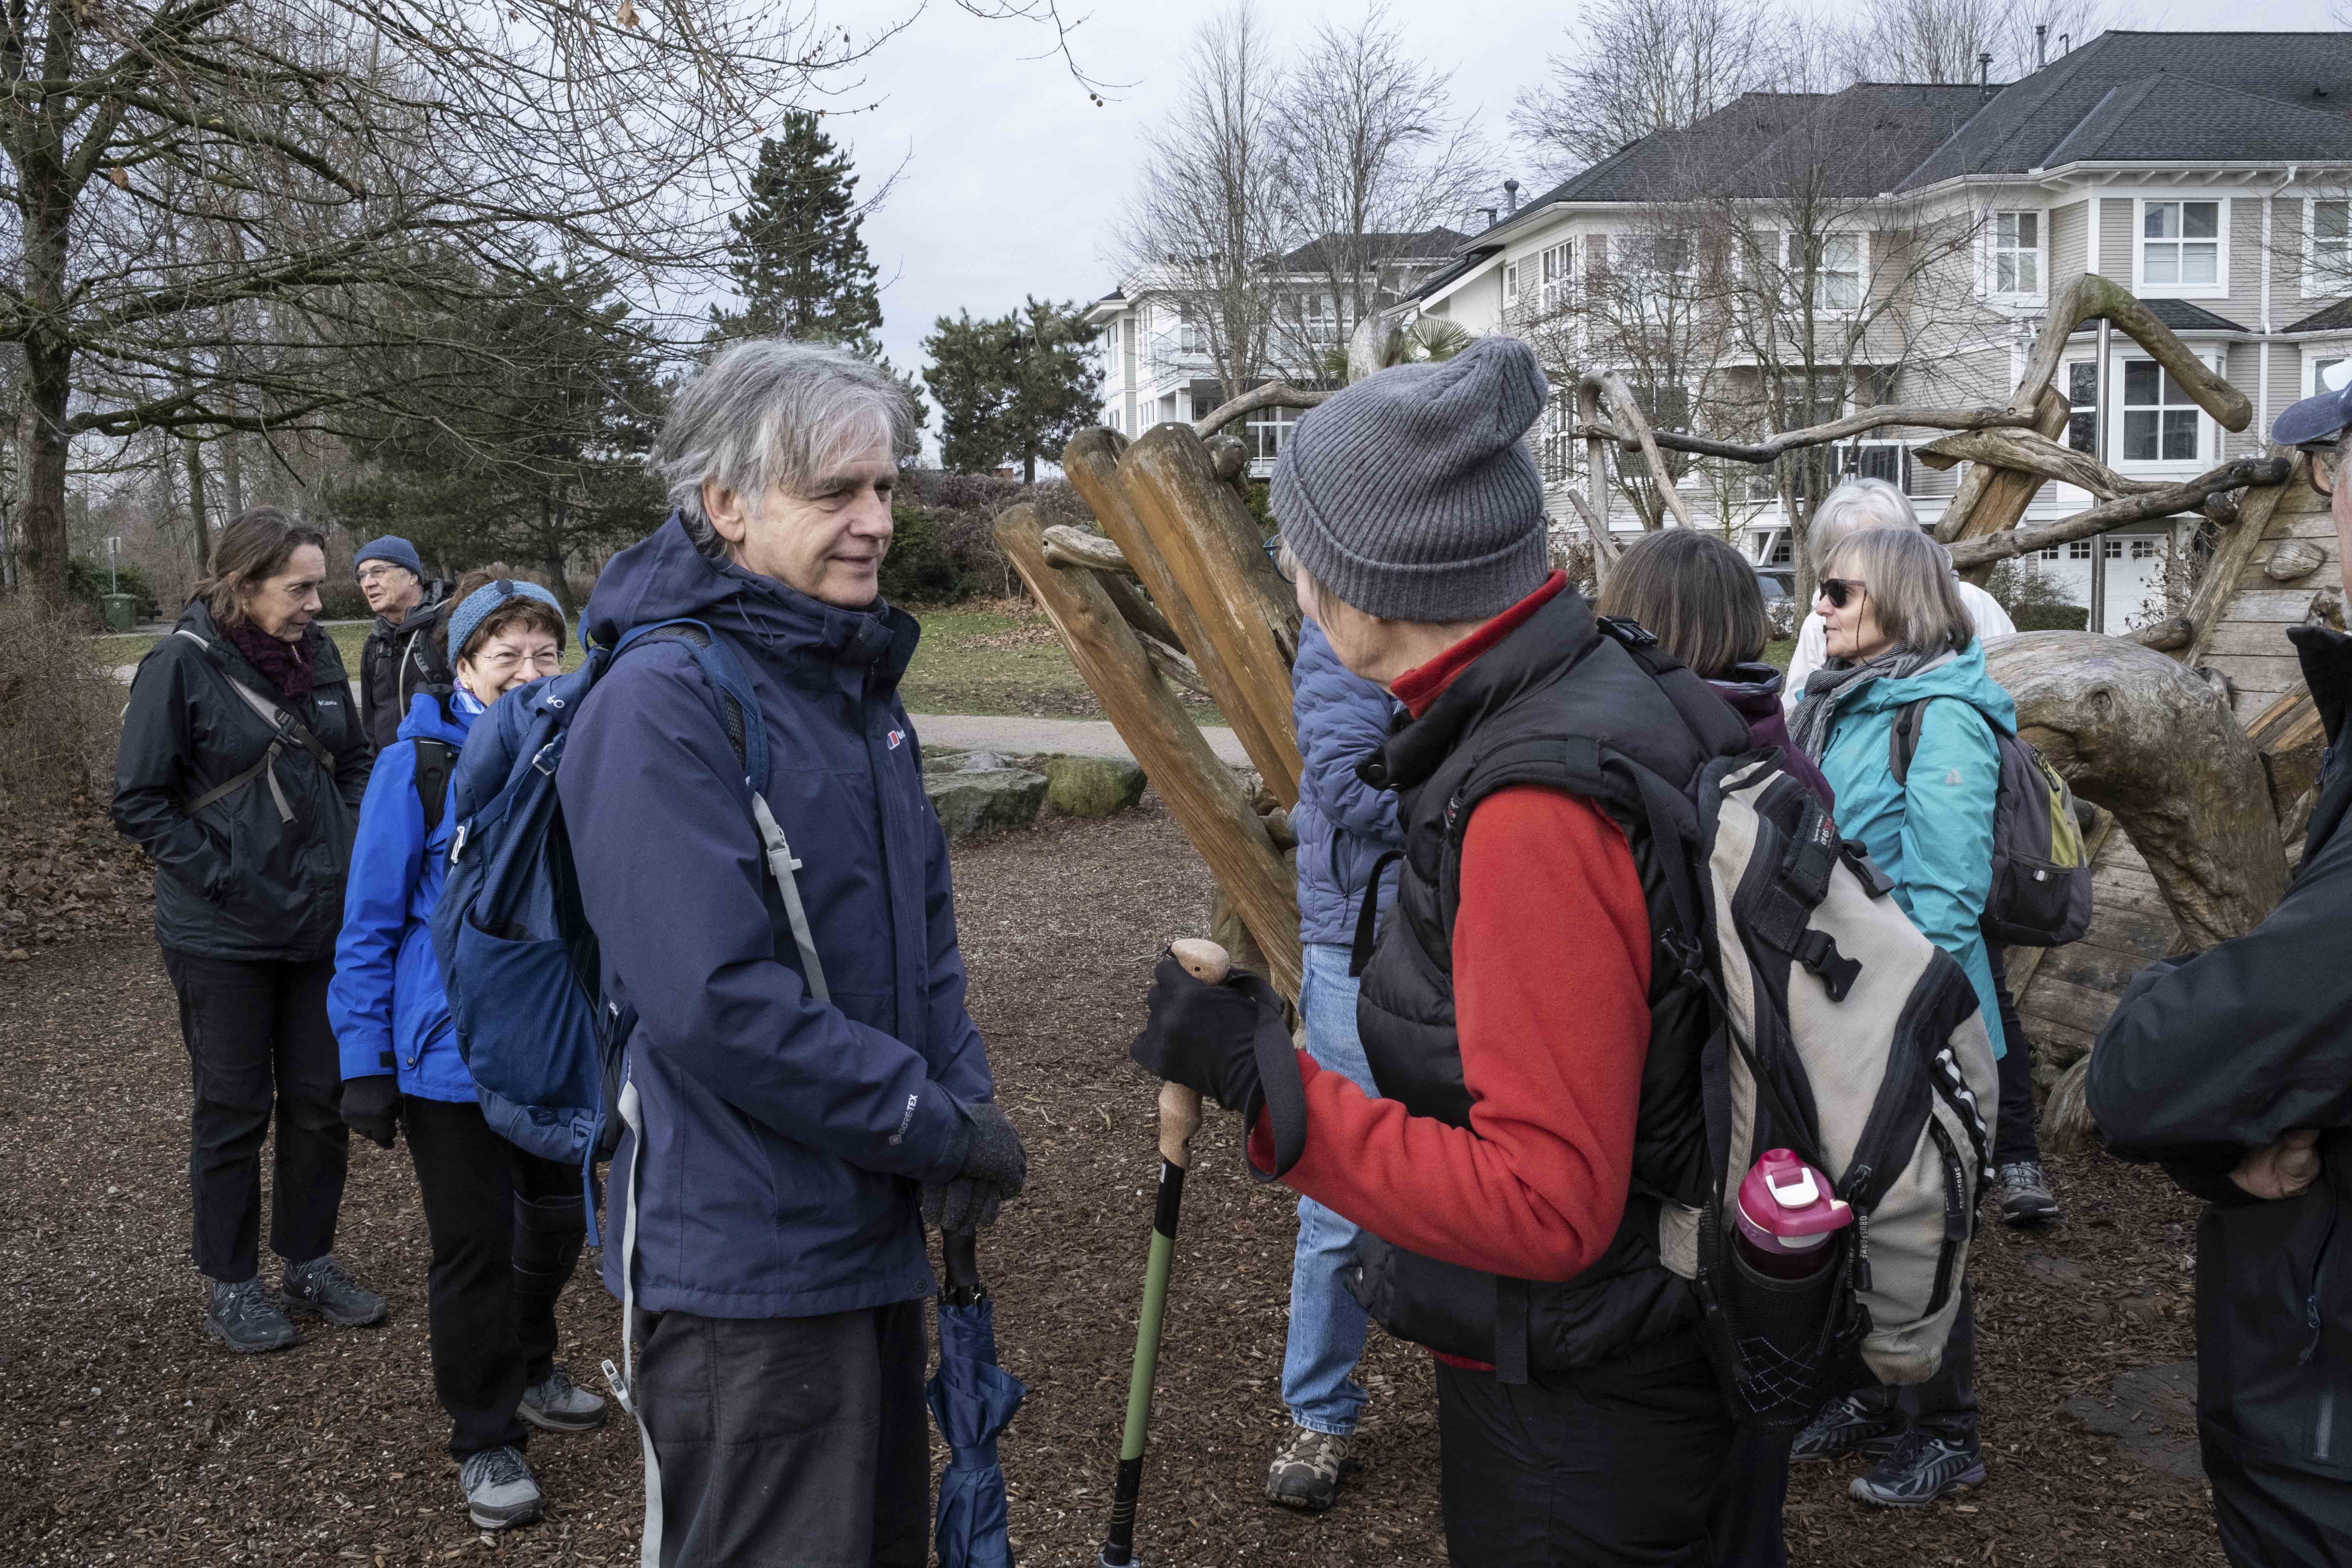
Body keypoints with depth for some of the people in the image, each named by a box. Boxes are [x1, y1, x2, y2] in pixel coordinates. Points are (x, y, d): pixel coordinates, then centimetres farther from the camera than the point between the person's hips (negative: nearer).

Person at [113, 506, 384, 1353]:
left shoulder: (316, 654, 2)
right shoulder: (182, 664, -13)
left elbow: (355, 761, 16)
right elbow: (139, 801, -10)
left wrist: (350, 849, 2)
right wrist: (221, 877, -15)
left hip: (321, 923, 5)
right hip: (224, 934, -5)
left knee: (320, 1100, 11)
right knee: (233, 1109, 7)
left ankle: (310, 1262, 27)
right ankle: (231, 1286, 21)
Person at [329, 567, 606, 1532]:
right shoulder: (419, 765, -13)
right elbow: (370, 925, -9)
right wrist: (365, 1064, -9)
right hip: (453, 1055, -4)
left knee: (557, 1219, 19)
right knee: (474, 1246, 8)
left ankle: (527, 1370, 45)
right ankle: (485, 1438, 26)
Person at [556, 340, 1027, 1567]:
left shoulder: (856, 685, 10)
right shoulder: (661, 704, -19)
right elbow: (715, 1004, -27)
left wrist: (968, 1094, -3)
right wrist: (937, 1128, -19)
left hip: (873, 1233, 9)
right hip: (747, 1267, -9)